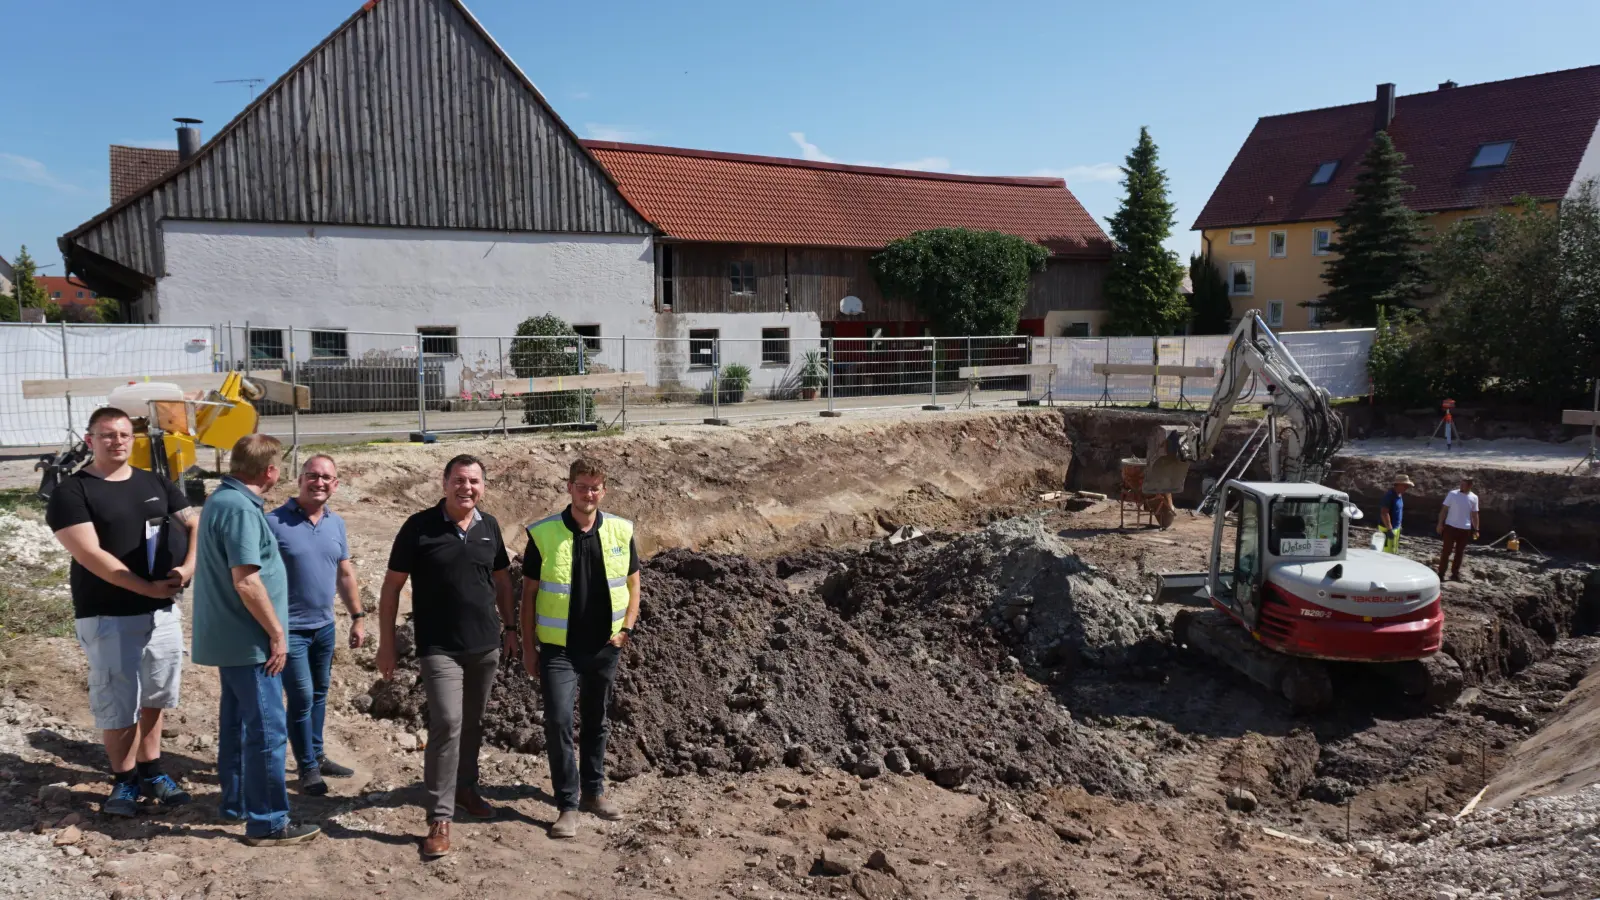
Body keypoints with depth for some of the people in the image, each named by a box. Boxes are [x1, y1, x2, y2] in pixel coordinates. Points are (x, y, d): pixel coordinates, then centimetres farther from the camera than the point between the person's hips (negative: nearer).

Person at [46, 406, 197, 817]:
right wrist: (149, 587, -20)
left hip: (164, 612, 5)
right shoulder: (72, 492, -7)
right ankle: (125, 781, 17)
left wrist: (189, 568, -11)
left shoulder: (156, 484, 9)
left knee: (154, 698, 14)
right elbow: (90, 554, -16)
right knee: (117, 705, 1)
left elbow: (193, 525, 9)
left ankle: (150, 772, 28)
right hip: (108, 617, -5)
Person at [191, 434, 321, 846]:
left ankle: (236, 802, 32)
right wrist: (276, 633, -17)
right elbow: (246, 582, -25)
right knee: (266, 731, -3)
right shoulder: (240, 508, -22)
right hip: (249, 640, -10)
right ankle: (267, 823, 3)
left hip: (229, 636, 10)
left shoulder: (222, 498, 10)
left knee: (237, 722, 19)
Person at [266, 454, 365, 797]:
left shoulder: (336, 523, 5)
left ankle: (317, 756, 30)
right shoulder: (274, 522, -13)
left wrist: (357, 617, 11)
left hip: (325, 626, 6)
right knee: (302, 697, -3)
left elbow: (345, 573, 13)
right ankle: (307, 768, 11)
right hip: (289, 628, -6)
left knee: (319, 695, 16)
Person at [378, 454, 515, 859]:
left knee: (473, 723, 15)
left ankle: (465, 789, 36)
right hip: (439, 648, -5)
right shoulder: (419, 527, -8)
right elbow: (392, 586, -4)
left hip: (486, 645, 5)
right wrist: (386, 643, -6)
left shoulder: (489, 526, 4)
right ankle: (440, 819, -5)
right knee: (447, 724, -13)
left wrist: (510, 627, 16)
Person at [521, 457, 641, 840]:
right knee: (559, 722, -10)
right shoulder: (543, 535, -9)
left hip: (604, 647, 3)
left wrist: (626, 628, -3)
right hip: (559, 649, -3)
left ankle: (593, 791, 31)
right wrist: (528, 647, -3)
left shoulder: (621, 532, -2)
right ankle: (567, 805, 2)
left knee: (596, 722, 15)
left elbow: (632, 584, 9)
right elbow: (529, 593, -2)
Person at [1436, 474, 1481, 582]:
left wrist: (1476, 530, 7)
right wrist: (1440, 524, -8)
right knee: (1446, 551, -1)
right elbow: (1444, 510, -3)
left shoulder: (1474, 498, 2)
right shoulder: (1452, 494, -6)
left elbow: (1474, 515, 9)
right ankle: (1441, 573, 3)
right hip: (1451, 527, -3)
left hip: (1465, 529, 3)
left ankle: (1455, 574, 17)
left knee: (1460, 553, 9)